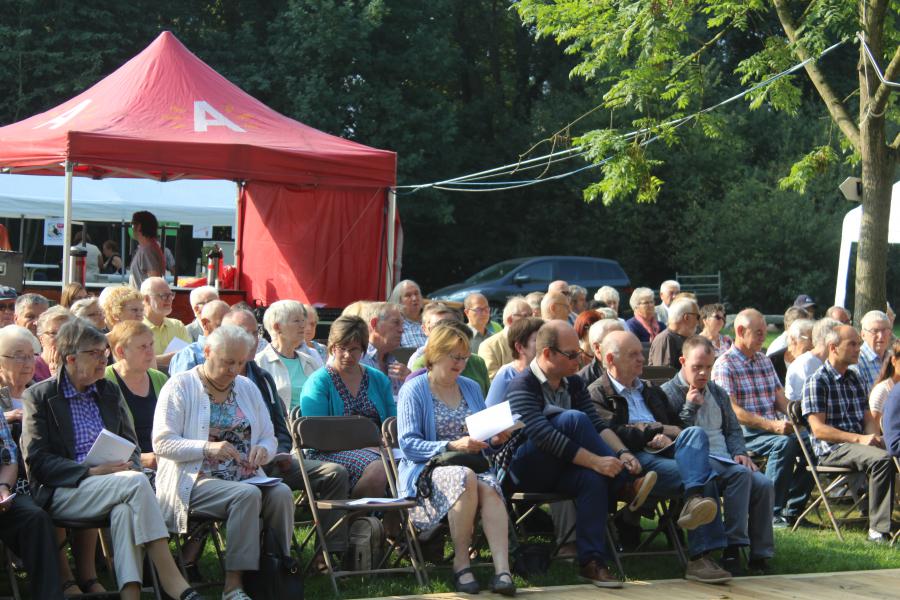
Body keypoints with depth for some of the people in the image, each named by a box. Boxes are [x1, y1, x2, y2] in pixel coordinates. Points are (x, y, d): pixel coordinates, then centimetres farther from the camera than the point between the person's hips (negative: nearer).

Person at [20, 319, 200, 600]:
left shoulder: (110, 392, 20)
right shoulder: (38, 397, 3)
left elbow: (130, 446, 22)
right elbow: (37, 460, -5)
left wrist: (128, 466, -4)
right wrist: (91, 472, -16)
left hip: (116, 484, 4)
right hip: (63, 491, -4)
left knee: (126, 510, -35)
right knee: (136, 482, -31)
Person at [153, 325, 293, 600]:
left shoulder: (246, 388, 17)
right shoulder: (180, 387, 0)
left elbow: (270, 439, 18)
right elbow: (162, 443, -8)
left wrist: (263, 450, -8)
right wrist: (208, 448, -23)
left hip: (245, 477, 5)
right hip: (196, 482, -5)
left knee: (281, 493, -25)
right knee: (247, 494, -33)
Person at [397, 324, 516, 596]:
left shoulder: (471, 388, 21)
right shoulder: (414, 390, 3)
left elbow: (483, 437, 24)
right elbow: (409, 444, -8)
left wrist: (495, 439, -1)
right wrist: (453, 446, -20)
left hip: (472, 467, 4)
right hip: (427, 472, -4)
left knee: (489, 488, -32)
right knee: (465, 478, -38)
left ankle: (502, 570, -44)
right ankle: (461, 563, -29)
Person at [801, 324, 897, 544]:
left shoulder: (856, 379, 19)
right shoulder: (817, 382, -5)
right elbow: (818, 429, -13)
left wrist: (874, 437, -4)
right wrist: (859, 439, -20)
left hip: (859, 443, 7)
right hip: (831, 450, -7)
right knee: (882, 459, -32)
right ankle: (878, 530, -30)